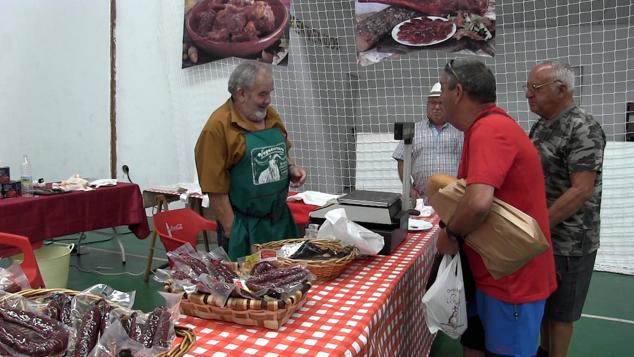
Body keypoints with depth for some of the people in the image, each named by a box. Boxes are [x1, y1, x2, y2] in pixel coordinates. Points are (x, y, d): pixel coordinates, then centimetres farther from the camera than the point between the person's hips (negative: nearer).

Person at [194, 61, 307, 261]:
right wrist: (232, 232, -14)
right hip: (244, 227, -6)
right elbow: (216, 188, -16)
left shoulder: (271, 115, 6)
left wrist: (291, 168, 1)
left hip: (281, 219, 7)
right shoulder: (219, 127, -16)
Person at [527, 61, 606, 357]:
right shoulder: (541, 125, 8)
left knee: (559, 310, 8)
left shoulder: (582, 129, -18)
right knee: (542, 301, 21)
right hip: (541, 235, 8)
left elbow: (582, 190, -24)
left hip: (567, 241, -8)